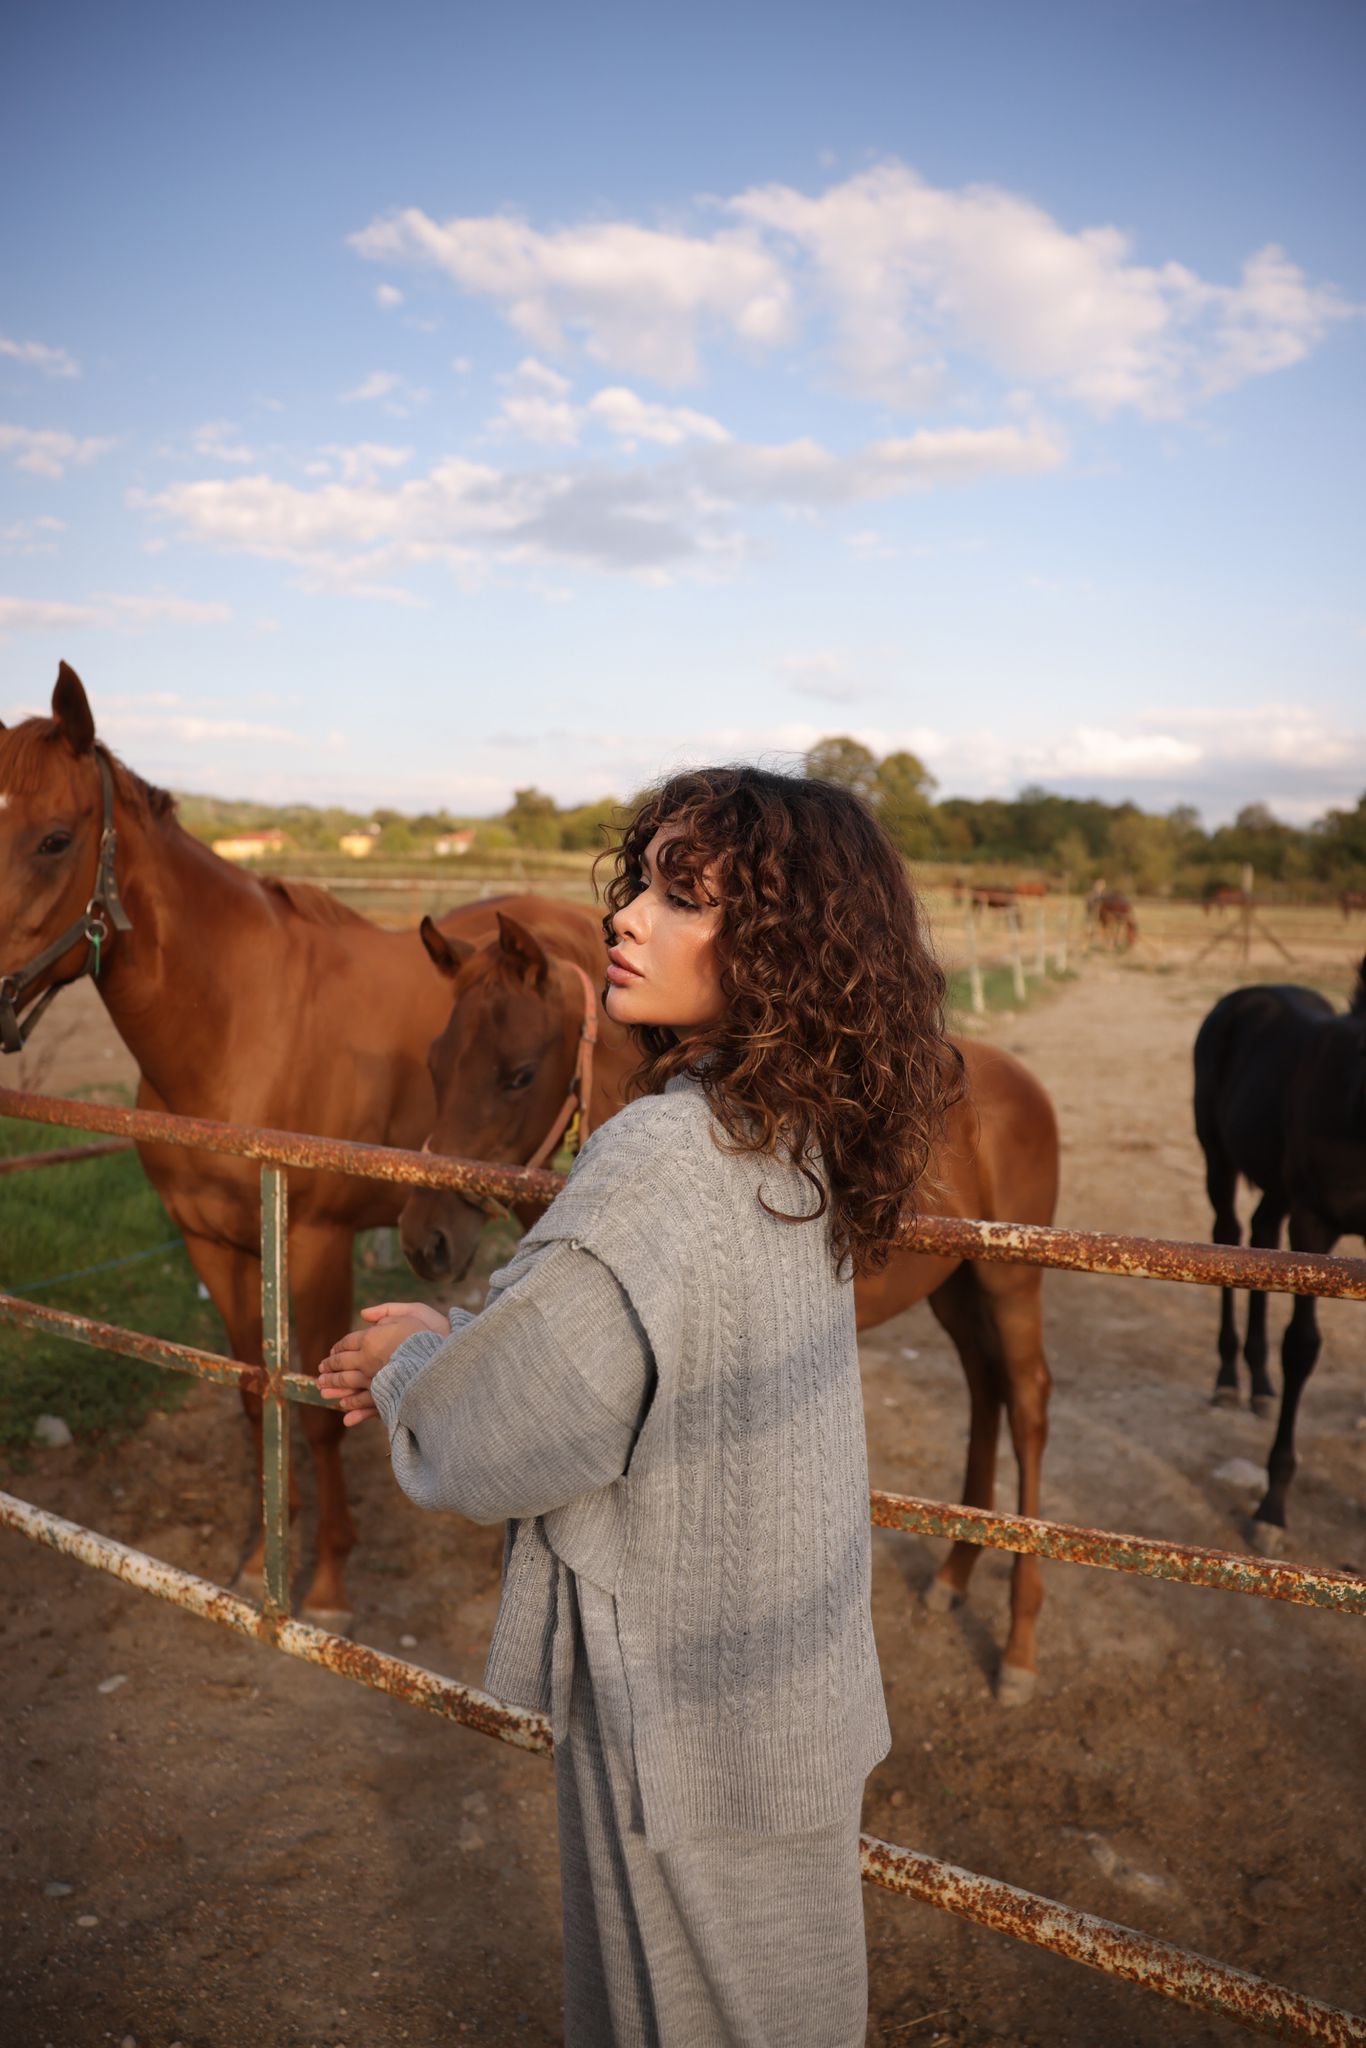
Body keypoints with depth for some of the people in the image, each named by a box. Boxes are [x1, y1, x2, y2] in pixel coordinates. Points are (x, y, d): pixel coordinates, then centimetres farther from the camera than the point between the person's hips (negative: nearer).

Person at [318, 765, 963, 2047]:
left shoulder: (665, 1156, -32)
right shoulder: (799, 1136, -4)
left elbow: (492, 1449, -23)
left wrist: (410, 1365, -3)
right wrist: (456, 1342, 3)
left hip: (680, 1706, -8)